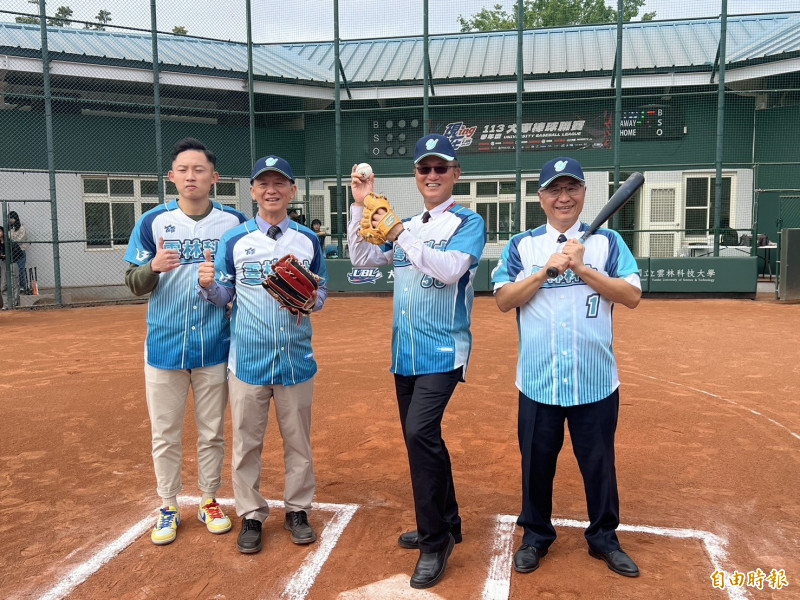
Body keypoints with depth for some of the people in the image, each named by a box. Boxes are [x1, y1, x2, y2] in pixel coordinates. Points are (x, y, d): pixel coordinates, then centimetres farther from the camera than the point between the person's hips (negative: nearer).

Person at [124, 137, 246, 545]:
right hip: (164, 346, 0)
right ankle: (168, 508, 27)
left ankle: (209, 501, 30)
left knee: (212, 432, 13)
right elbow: (133, 283, -1)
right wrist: (153, 267, -22)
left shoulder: (234, 222, -1)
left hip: (215, 346, 0)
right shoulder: (152, 222, -1)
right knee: (165, 434, 11)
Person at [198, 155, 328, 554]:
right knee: (247, 442, 8)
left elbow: (322, 289, 12)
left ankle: (297, 511, 28)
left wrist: (314, 300, -10)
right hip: (248, 358, -1)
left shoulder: (308, 240, 5)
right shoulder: (234, 240, 1)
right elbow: (223, 296, 3)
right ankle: (251, 516, 24)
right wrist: (208, 284, -19)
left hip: (297, 357, 1)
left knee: (298, 441, 12)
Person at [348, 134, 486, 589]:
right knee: (419, 438, 13)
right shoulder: (406, 226, 16)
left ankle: (435, 542, -5)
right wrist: (361, 207, 1)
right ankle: (444, 525, 30)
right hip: (405, 352, 7)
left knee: (421, 433, -20)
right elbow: (363, 258, 10)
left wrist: (401, 235, -23)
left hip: (443, 351, -7)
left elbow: (451, 269, -21)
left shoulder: (468, 223, -3)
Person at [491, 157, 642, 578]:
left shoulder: (607, 241, 4)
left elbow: (632, 296, -6)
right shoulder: (521, 245, 4)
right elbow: (503, 301, -5)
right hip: (538, 380, 0)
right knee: (536, 461, 12)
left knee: (599, 462, 12)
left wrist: (581, 268, -15)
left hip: (596, 380, 0)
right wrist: (547, 270, -16)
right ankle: (535, 536, 32)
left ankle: (604, 538, 33)